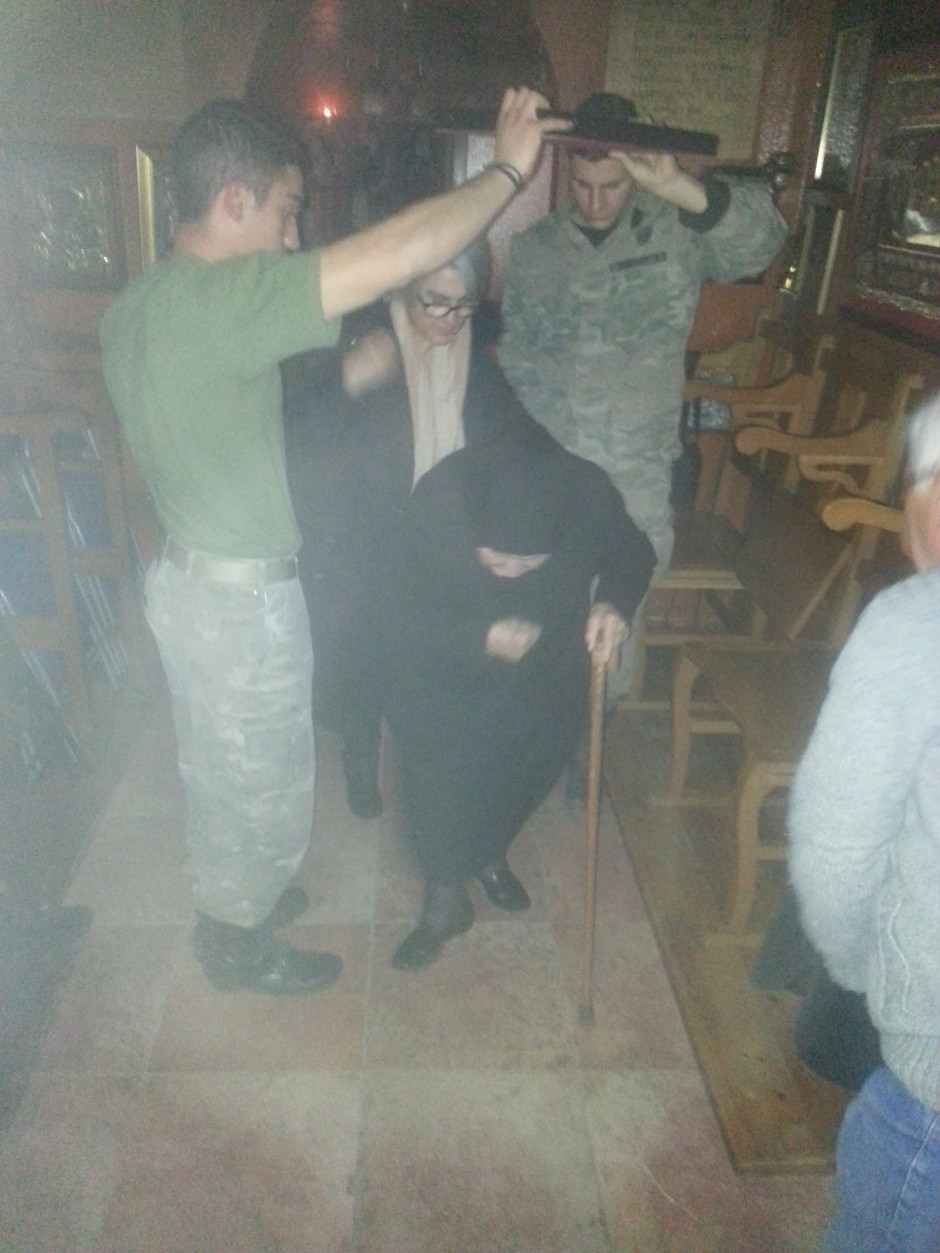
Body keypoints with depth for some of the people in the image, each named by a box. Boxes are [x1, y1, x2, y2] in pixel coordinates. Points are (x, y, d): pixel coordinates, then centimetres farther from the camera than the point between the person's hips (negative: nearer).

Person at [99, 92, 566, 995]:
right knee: (263, 787, 13)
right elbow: (399, 253, -35)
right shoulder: (225, 299, -27)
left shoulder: (135, 305, 3)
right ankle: (241, 945, 35)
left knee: (217, 769, 27)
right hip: (242, 597, -9)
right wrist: (507, 170, -20)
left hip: (188, 575, 9)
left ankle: (229, 897, 49)